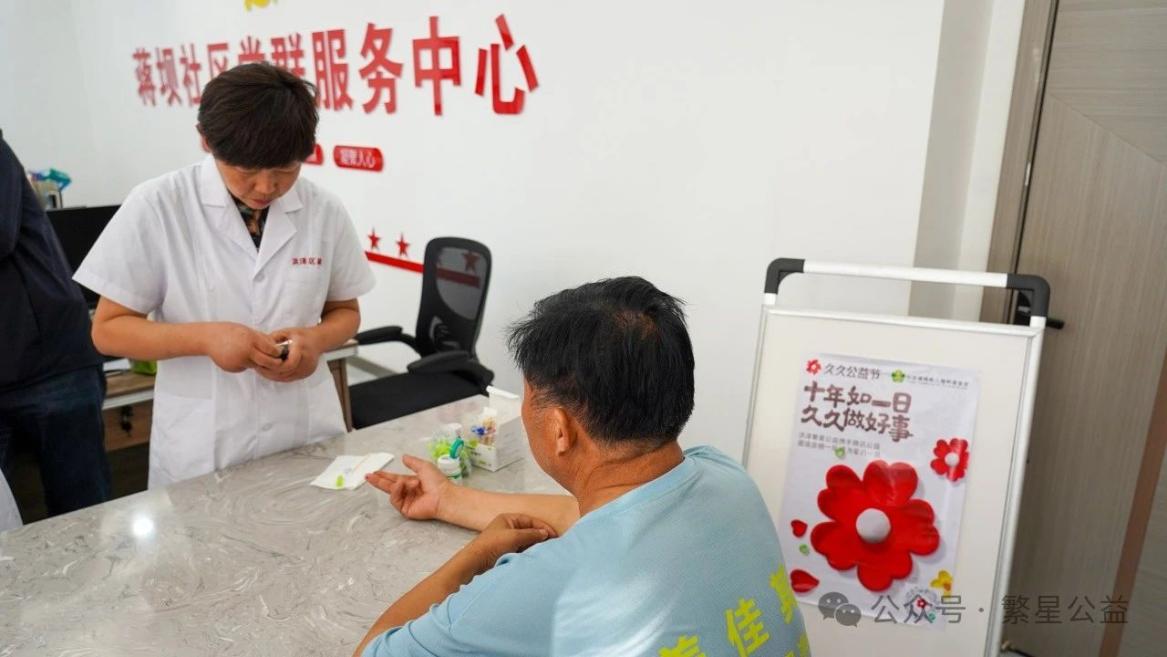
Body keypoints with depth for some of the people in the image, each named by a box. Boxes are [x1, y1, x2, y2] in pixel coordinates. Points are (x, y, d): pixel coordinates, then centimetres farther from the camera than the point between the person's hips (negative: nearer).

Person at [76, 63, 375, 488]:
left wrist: (316, 338, -14)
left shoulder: (324, 211, -4)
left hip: (308, 435, 2)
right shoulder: (157, 207, -9)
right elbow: (109, 329, -5)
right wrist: (205, 337, -22)